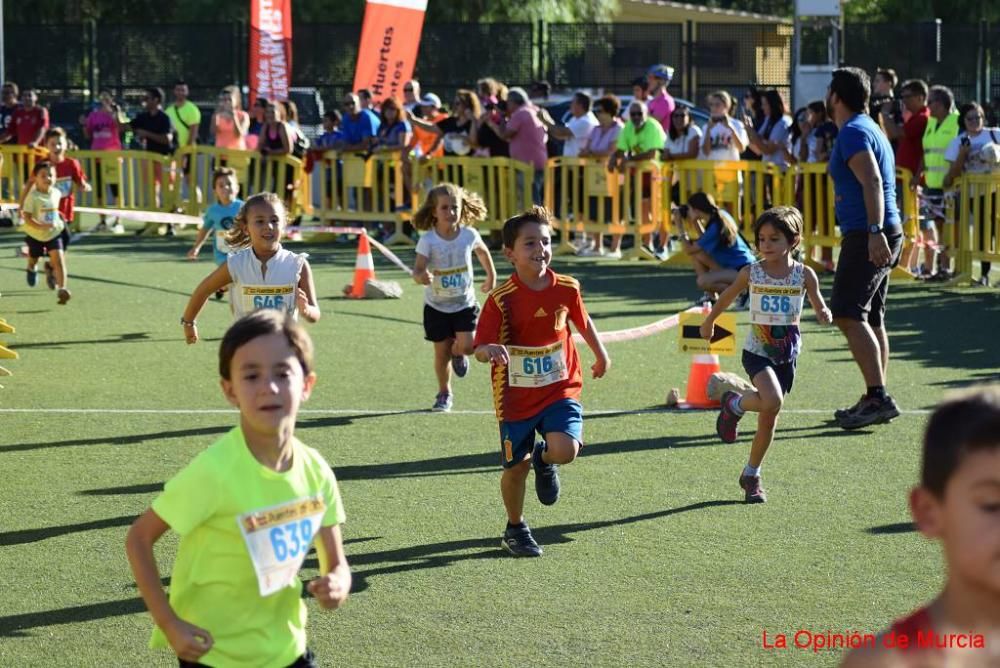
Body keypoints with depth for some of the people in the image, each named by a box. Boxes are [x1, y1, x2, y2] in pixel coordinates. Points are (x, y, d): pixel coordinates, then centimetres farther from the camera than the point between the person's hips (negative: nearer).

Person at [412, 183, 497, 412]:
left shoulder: (469, 235, -10)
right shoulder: (428, 240, -17)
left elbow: (483, 252, 12)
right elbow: (418, 270, -25)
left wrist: (491, 276, 24)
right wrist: (421, 276, -49)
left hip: (464, 303, 1)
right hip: (437, 306, -1)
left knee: (466, 346, -16)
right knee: (442, 352, 5)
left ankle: (457, 353, 22)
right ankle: (444, 393, 27)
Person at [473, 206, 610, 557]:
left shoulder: (567, 289, -5)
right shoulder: (501, 299, -15)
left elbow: (583, 322, 15)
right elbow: (481, 349, -17)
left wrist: (601, 355, 29)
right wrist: (490, 350, -41)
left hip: (560, 389, 1)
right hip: (516, 397, -1)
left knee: (565, 450, -23)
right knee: (516, 467, 8)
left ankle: (545, 460, 17)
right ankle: (515, 529, 35)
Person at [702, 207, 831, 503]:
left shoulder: (804, 274, -6)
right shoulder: (751, 273, -7)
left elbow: (819, 305, 1)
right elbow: (727, 297, 10)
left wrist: (824, 314, -23)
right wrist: (709, 322, 22)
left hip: (787, 354, 2)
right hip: (757, 351, -2)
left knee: (769, 419, 8)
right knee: (772, 401, -28)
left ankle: (751, 475, 26)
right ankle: (734, 404, 4)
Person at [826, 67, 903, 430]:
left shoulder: (853, 132, -12)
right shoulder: (869, 128, 21)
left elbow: (872, 182, -24)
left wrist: (875, 232, -32)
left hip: (867, 236, -11)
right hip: (880, 235, 11)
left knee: (848, 314, -15)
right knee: (871, 318, 13)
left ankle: (878, 397, -21)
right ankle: (876, 400, 15)